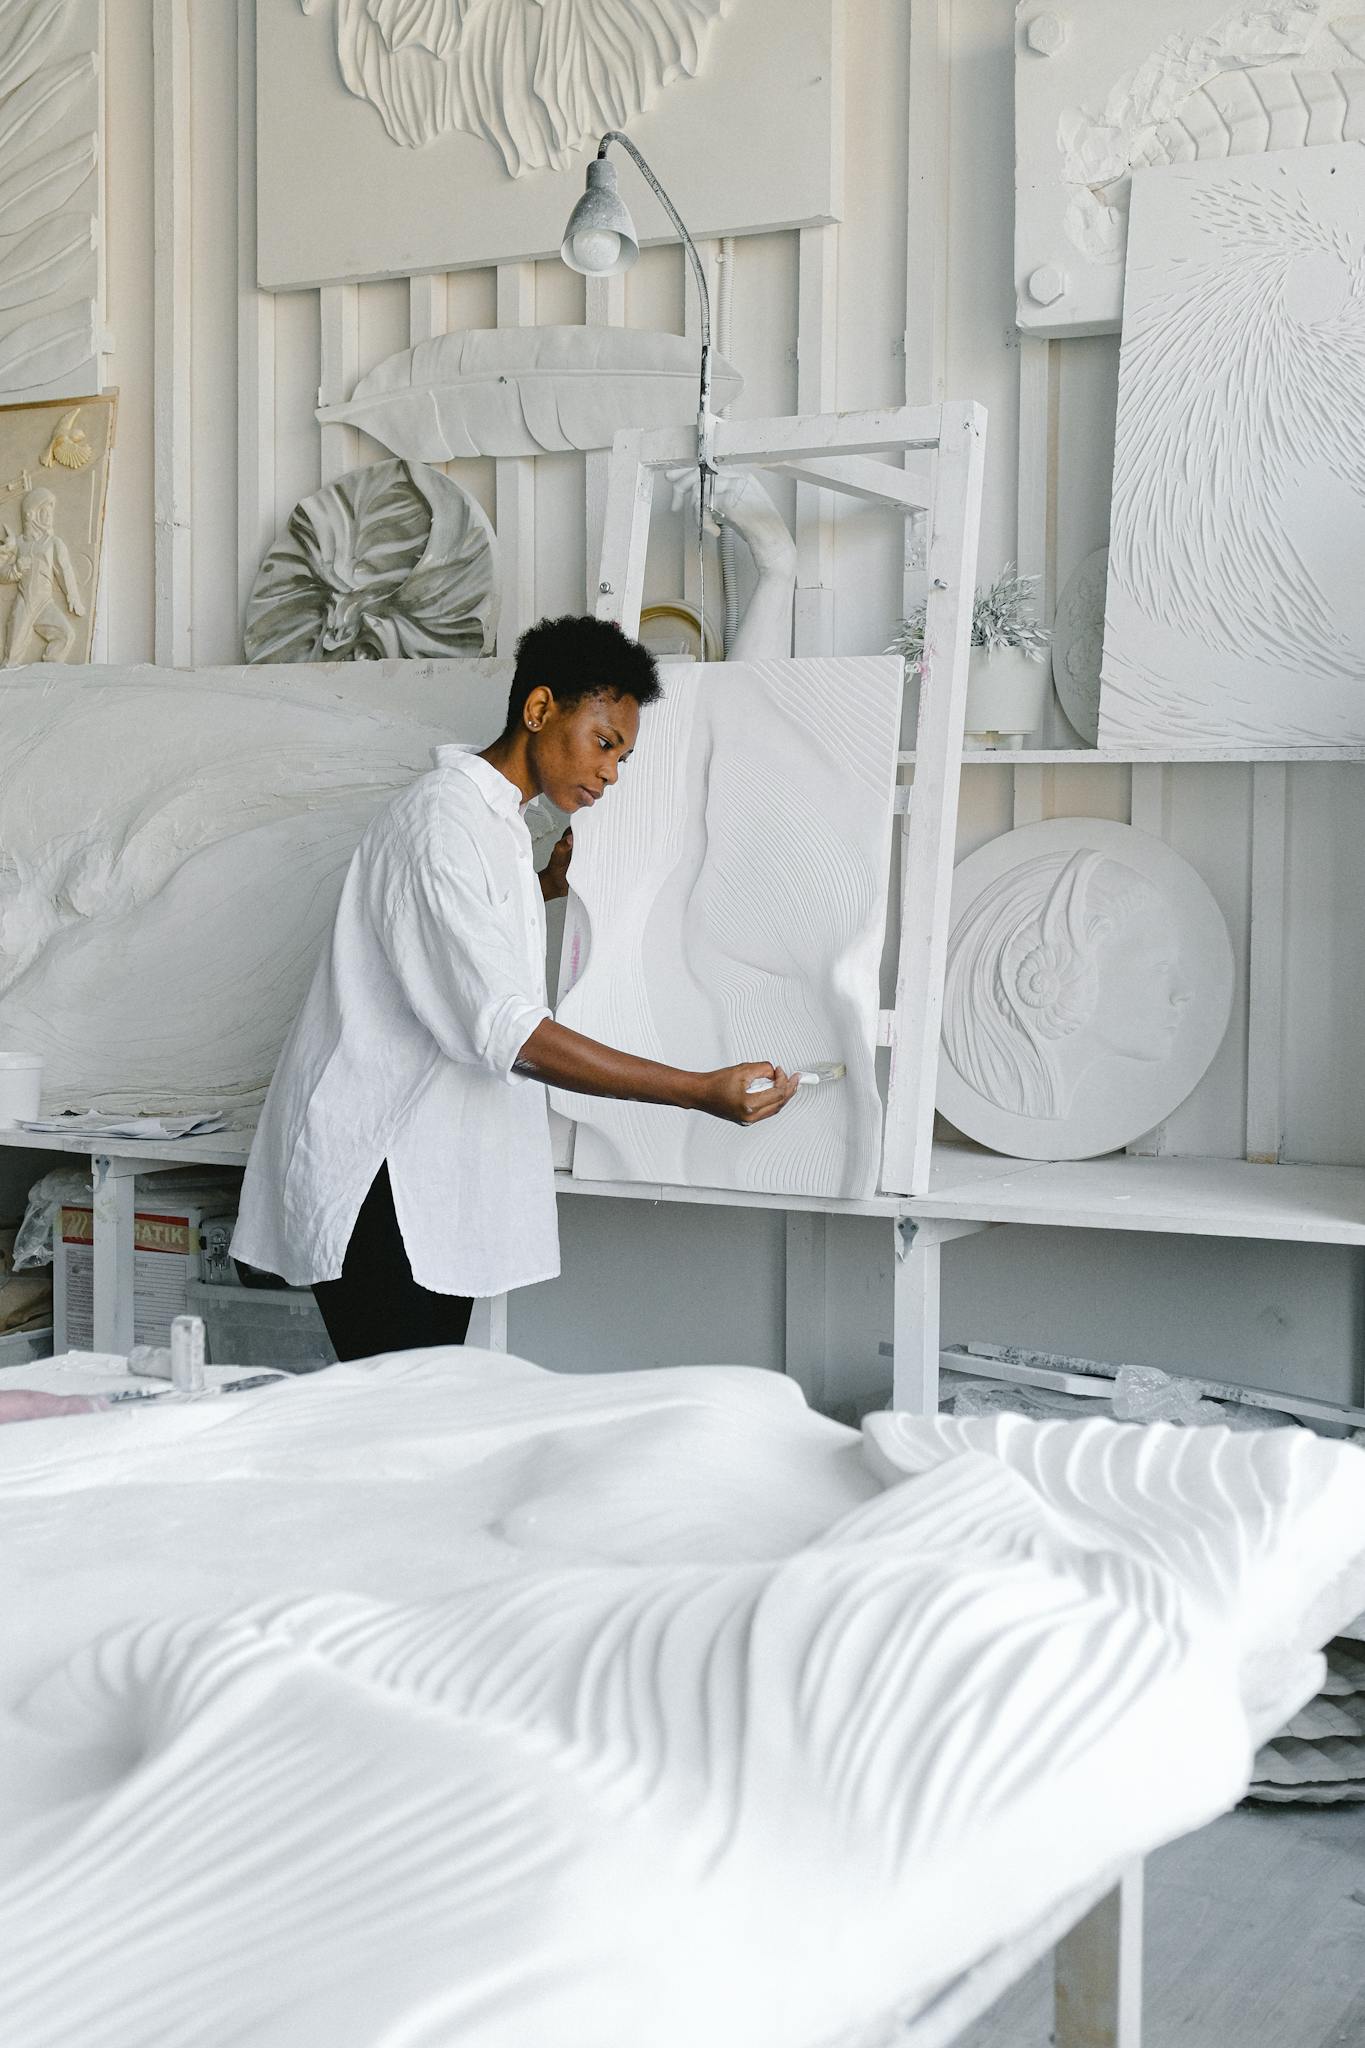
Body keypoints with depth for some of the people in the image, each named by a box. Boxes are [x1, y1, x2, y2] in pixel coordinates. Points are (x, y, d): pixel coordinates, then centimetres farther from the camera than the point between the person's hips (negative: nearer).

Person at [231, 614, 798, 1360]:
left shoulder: (493, 825, 16)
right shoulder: (442, 821, -17)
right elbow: (507, 1032, -27)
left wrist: (544, 888, 19)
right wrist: (702, 1092, -29)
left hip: (438, 1181, 10)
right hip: (378, 1180, -10)